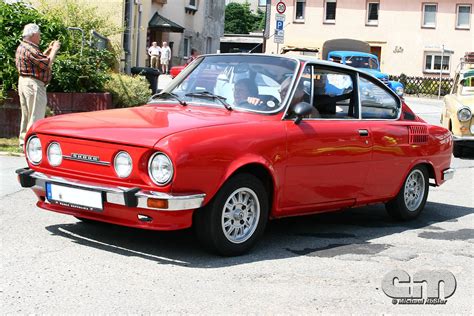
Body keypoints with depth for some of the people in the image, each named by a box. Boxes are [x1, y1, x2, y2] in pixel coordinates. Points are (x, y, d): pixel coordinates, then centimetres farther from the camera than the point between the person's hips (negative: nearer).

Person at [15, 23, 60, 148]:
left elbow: (39, 59, 18)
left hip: (23, 81, 11)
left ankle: (23, 140, 23)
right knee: (36, 115, -5)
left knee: (26, 114, 17)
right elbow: (47, 64, -21)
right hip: (33, 84, -11)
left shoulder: (21, 47, 13)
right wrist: (54, 50, -10)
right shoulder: (30, 50, -20)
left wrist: (48, 50, 15)